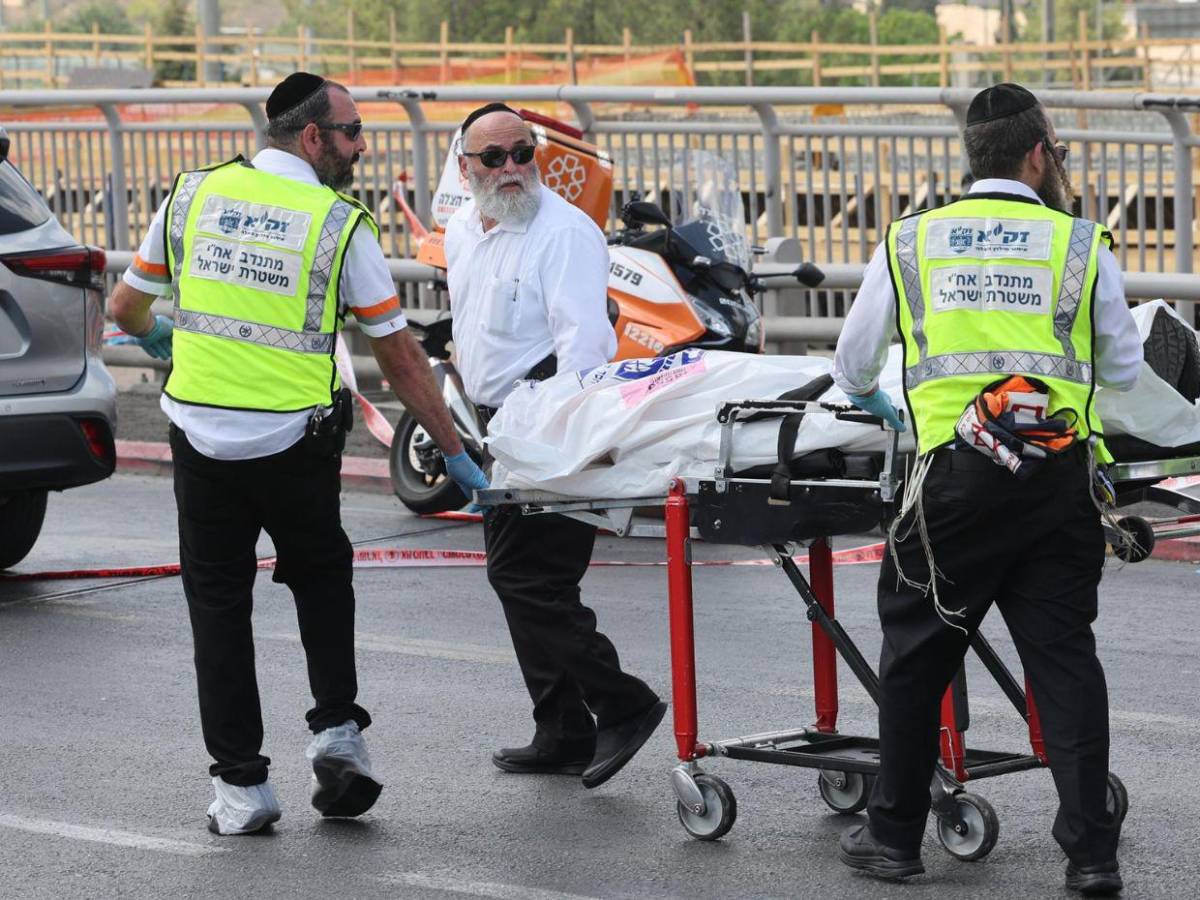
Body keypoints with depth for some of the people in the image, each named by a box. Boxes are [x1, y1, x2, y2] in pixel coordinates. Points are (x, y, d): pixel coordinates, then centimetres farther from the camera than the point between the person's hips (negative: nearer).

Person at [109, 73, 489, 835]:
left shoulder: (195, 194, 2)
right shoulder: (340, 223, -5)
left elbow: (127, 307, 13)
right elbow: (400, 356, -2)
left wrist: (155, 337, 38)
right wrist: (455, 452, 6)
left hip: (201, 435, 1)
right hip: (296, 443, -1)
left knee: (219, 602, 10)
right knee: (320, 574, 24)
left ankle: (241, 781, 9)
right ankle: (338, 729, 13)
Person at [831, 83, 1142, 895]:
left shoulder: (909, 241, 10)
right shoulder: (1082, 244, 6)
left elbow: (854, 367, 21)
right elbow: (1124, 371, 14)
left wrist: (878, 404, 43)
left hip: (959, 470, 0)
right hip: (1063, 474, 0)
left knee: (919, 650, 12)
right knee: (1064, 653, 5)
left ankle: (896, 835, 18)